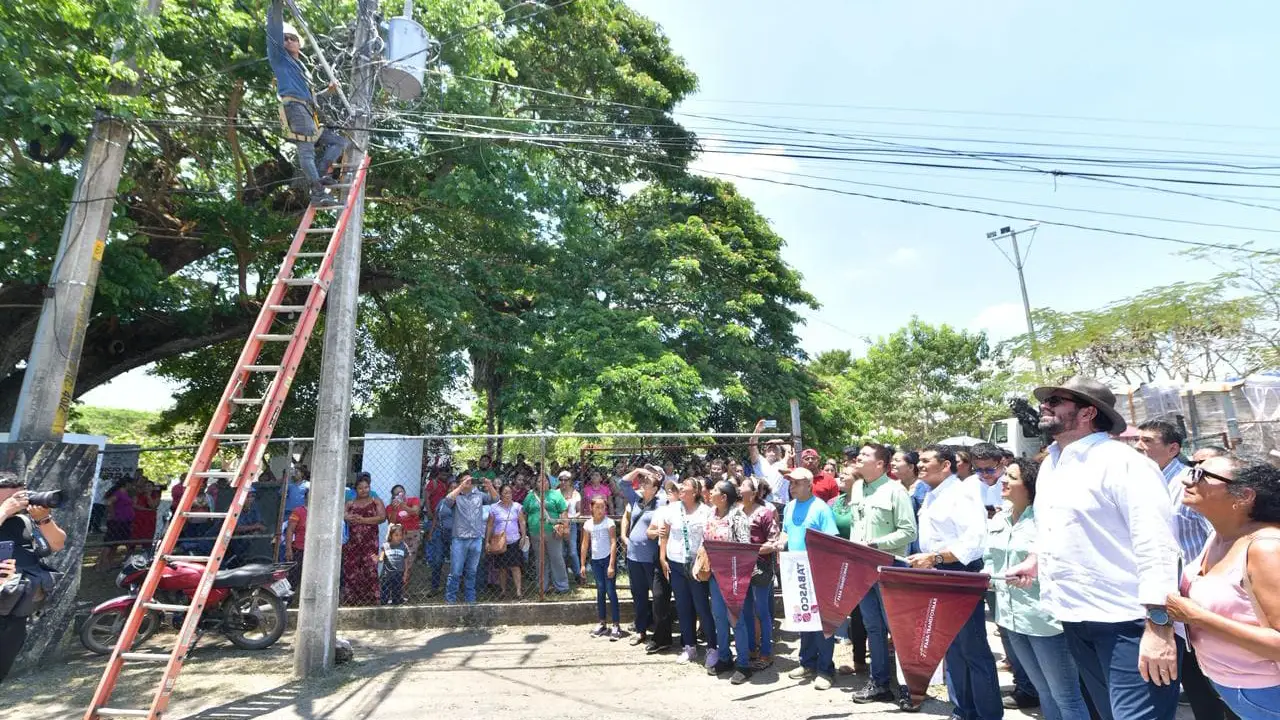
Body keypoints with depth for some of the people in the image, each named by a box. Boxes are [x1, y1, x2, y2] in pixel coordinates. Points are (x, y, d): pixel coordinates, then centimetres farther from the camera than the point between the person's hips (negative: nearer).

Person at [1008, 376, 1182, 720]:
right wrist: (1036, 559, 11)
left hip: (1124, 620, -8)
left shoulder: (1123, 462, -15)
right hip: (1073, 617, 8)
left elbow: (1155, 545, -21)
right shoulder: (1049, 465, 10)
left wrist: (1159, 627, -24)